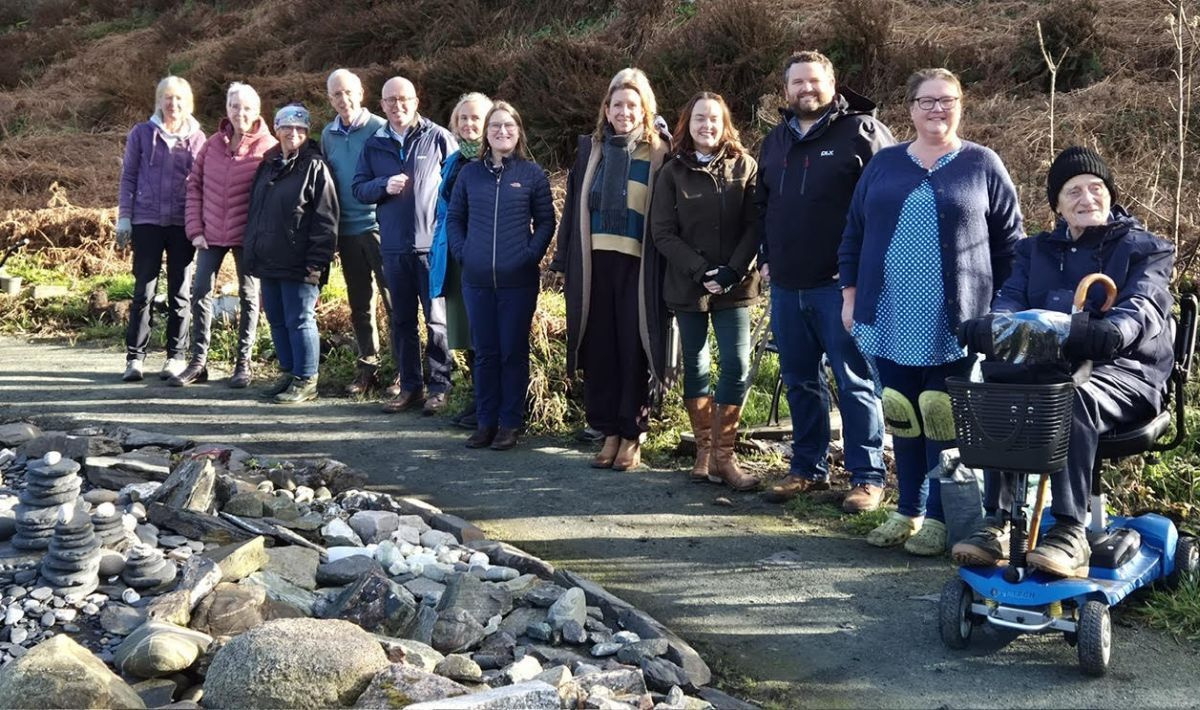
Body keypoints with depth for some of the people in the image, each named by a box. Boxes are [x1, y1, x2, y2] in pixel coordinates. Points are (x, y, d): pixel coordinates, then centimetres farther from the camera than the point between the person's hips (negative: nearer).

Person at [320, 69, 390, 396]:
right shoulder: (328, 135, 12)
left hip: (379, 227, -5)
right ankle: (367, 366, 21)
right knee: (360, 305, 11)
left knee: (393, 300, -5)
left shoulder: (380, 129, -6)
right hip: (347, 231, 5)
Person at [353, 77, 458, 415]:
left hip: (433, 243, -4)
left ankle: (439, 386, 9)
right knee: (401, 320, 11)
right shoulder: (374, 145, 11)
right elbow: (359, 189, 10)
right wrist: (384, 186, -10)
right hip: (393, 245, 4)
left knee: (437, 318, -1)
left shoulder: (439, 138, -2)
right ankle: (409, 386, 20)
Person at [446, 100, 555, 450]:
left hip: (519, 280, -2)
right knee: (485, 352, 9)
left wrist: (532, 254, -7)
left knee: (513, 351, 4)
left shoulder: (532, 173, 0)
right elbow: (454, 217, 13)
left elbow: (546, 221, 3)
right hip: (477, 280, 2)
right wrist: (462, 252, 1)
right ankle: (485, 422, 17)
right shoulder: (470, 173, 7)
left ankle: (510, 423, 12)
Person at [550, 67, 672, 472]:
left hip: (638, 268, -3)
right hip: (593, 267, 4)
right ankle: (609, 433, 16)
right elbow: (573, 208, 13)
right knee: (599, 351, 5)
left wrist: (665, 269, -9)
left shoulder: (659, 154, 2)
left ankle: (632, 436, 11)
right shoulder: (592, 151, 13)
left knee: (633, 351, 1)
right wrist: (564, 261, 9)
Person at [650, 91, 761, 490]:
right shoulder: (673, 173, 3)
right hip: (687, 287, 1)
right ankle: (704, 450, 16)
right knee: (695, 367, 6)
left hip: (734, 286, -1)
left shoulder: (744, 167, 3)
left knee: (737, 366, -8)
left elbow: (755, 225, -2)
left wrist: (734, 270, -14)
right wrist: (700, 271, -13)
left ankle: (723, 454, 0)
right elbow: (663, 233, -2)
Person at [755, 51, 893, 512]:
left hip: (841, 284, -6)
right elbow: (762, 206, 27)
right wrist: (766, 258, 16)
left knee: (855, 382, -2)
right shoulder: (775, 142, 17)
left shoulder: (861, 132, -5)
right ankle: (808, 469, 24)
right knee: (800, 381, 13)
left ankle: (867, 477, 5)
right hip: (787, 286, 7)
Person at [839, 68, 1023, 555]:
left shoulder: (983, 165, 4)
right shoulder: (883, 164, 11)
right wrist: (850, 293, 7)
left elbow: (1009, 240, 5)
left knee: (945, 420, 1)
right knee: (903, 419, 9)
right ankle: (909, 511, 21)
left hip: (954, 322, -3)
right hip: (891, 320, 3)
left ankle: (939, 517, 11)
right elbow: (854, 232, 13)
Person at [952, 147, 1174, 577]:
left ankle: (1070, 533, -39)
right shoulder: (1036, 251, 22)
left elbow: (1143, 305, -11)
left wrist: (1115, 330, -38)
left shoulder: (1146, 249, 10)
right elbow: (1012, 298, 4)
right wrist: (994, 323, -24)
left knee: (1073, 397, -38)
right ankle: (997, 525, -29)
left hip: (1124, 369, -3)